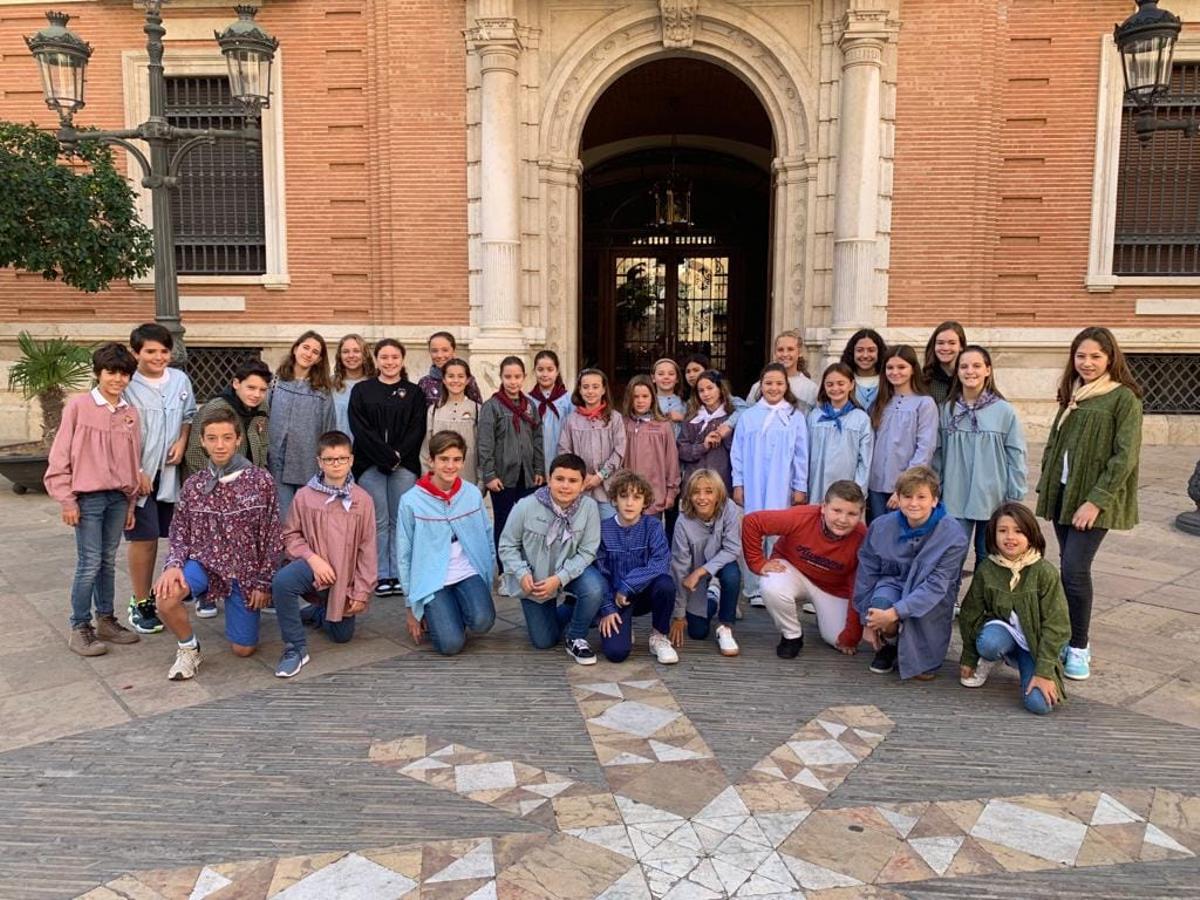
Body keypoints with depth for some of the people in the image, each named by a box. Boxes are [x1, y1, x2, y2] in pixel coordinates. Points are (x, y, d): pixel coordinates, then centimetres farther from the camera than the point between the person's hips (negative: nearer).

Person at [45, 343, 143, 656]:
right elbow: (60, 456, -6)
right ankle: (80, 628, 10)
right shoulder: (78, 406, -6)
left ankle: (105, 621, 24)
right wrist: (67, 500, -9)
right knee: (89, 564, -3)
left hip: (118, 497, 4)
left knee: (108, 562, 12)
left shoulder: (131, 413, 7)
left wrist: (131, 504, 11)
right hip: (88, 497, -4)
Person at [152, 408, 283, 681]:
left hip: (245, 571, -1)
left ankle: (236, 606, 36)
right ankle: (188, 648, -2)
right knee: (166, 596, -32)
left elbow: (273, 537, -4)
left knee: (243, 649, 3)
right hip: (204, 562, 1)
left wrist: (263, 583, -5)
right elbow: (180, 535, 3)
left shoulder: (260, 481, -7)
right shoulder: (193, 486, 1)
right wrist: (173, 565, -18)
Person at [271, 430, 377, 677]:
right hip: (314, 566, -1)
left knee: (341, 636, 10)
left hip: (345, 576, 1)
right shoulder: (304, 495, -8)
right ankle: (295, 648, -17)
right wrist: (312, 558, -19)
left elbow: (367, 548, -5)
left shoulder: (363, 500, -8)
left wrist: (362, 592, -6)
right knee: (282, 581, -35)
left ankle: (316, 613, 45)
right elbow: (290, 535, -1)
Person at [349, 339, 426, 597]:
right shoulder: (361, 390, 8)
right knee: (378, 522, 1)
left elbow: (417, 430, 2)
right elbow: (360, 428, -3)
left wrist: (398, 455, -11)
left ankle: (399, 575, 8)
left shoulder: (414, 392, 10)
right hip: (371, 465, -1)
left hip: (404, 465, 1)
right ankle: (381, 576, 8)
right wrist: (387, 456, -11)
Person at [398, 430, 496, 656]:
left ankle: (457, 612, 11)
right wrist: (411, 605, 2)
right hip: (432, 580, -2)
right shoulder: (411, 501, -9)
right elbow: (404, 555, -2)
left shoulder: (473, 493, -1)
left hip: (468, 572, 2)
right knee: (451, 644, -17)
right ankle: (435, 615, 17)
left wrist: (490, 574, 7)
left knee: (482, 622, -25)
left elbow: (487, 536, 10)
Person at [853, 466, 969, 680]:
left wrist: (894, 613, -34)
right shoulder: (881, 526, -13)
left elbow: (936, 586, -25)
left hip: (933, 597, -1)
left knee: (923, 606, -36)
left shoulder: (953, 536, -21)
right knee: (879, 603, -33)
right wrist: (867, 622, -2)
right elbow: (866, 573, -3)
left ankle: (925, 659, -2)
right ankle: (889, 644, 4)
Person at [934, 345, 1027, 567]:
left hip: (993, 500, -1)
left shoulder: (1004, 411, -6)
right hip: (955, 500, 1)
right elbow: (938, 454, 5)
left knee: (987, 557, 12)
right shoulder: (947, 409, 0)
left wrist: (1015, 499, -2)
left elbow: (1016, 457, -2)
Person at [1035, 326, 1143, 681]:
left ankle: (1079, 647, 4)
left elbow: (1126, 455, -13)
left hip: (1094, 499, -6)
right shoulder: (1073, 395, 12)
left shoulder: (1125, 398, -7)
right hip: (1063, 493, 6)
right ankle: (1070, 636, 22)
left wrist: (1096, 500, -18)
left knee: (1074, 569, -10)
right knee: (1069, 567, 10)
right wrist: (1045, 485, 10)